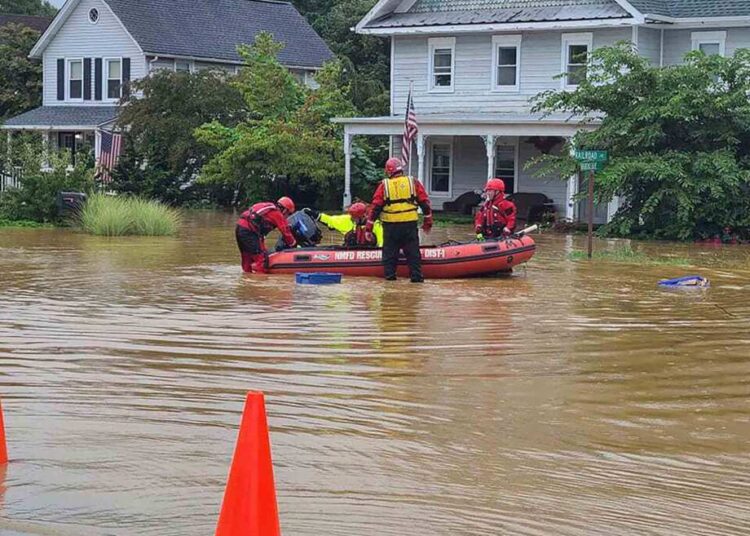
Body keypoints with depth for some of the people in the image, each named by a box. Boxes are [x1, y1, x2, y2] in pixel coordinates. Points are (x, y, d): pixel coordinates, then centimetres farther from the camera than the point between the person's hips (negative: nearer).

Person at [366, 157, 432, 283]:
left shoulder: (384, 185, 0)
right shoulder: (414, 183, 4)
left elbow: (375, 207, -1)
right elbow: (425, 203, 4)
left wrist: (369, 227, 3)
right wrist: (428, 222, 14)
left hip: (390, 225, -1)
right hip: (410, 224, 1)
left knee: (389, 251, 11)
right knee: (413, 251, 8)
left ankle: (390, 275, 9)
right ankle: (416, 276, 4)